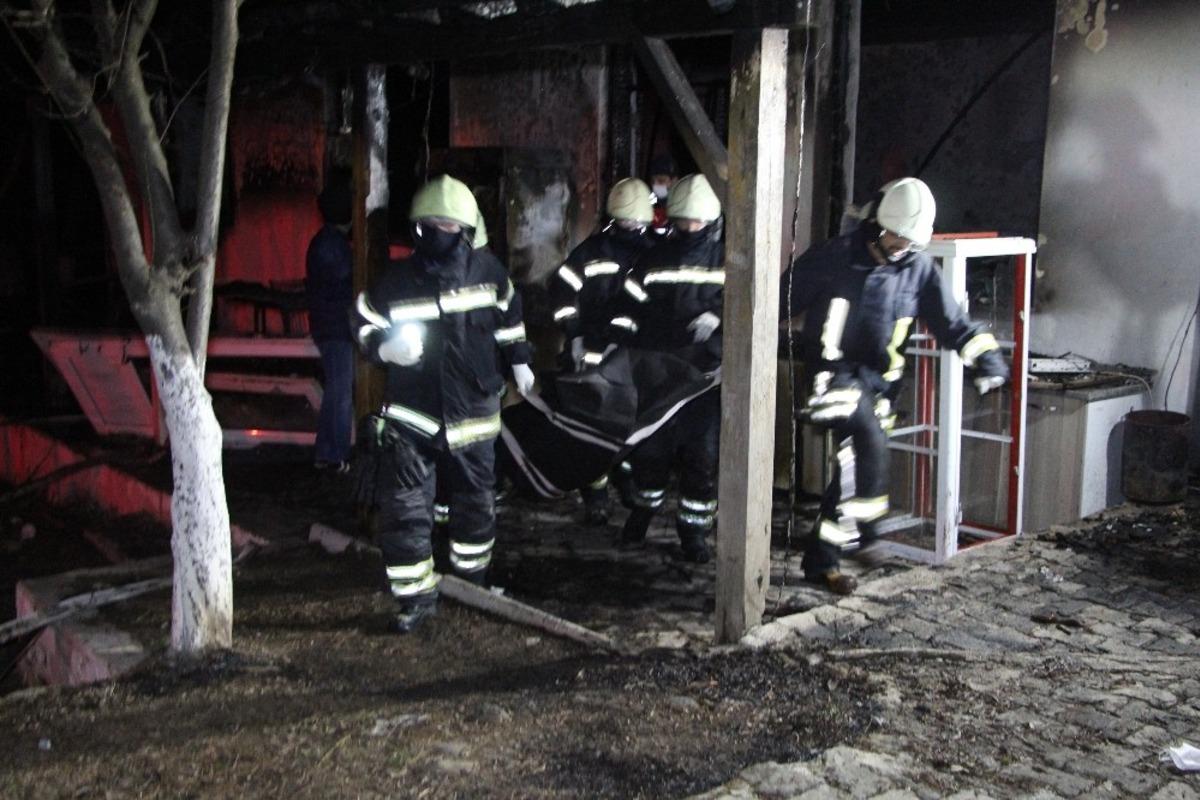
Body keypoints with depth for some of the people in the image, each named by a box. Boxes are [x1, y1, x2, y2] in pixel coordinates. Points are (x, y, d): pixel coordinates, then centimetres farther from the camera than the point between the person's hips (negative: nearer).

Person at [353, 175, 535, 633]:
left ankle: (473, 576, 38)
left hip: (473, 413, 2)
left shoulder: (488, 273, -2)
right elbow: (366, 325, 3)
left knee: (476, 501, 17)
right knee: (404, 508, -9)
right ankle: (415, 595, 3)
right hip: (412, 411, -2)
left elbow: (508, 317, 14)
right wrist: (386, 347, -18)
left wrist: (519, 363, 17)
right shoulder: (397, 281, -7)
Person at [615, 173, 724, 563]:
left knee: (701, 456, 2)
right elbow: (631, 309, 8)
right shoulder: (653, 260, 8)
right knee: (649, 450, 10)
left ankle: (694, 530, 15)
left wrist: (718, 320, -19)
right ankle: (643, 509, 35)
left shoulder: (726, 262, 3)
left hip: (705, 374, -1)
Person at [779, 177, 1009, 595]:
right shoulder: (834, 258, -7)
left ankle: (821, 558, 16)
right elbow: (783, 300, 0)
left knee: (853, 465, 6)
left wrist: (985, 354, -5)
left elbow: (950, 319, 7)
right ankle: (861, 529, -9)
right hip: (833, 369, -5)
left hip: (877, 378, 5)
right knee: (869, 442, -26)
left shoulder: (918, 269, 4)